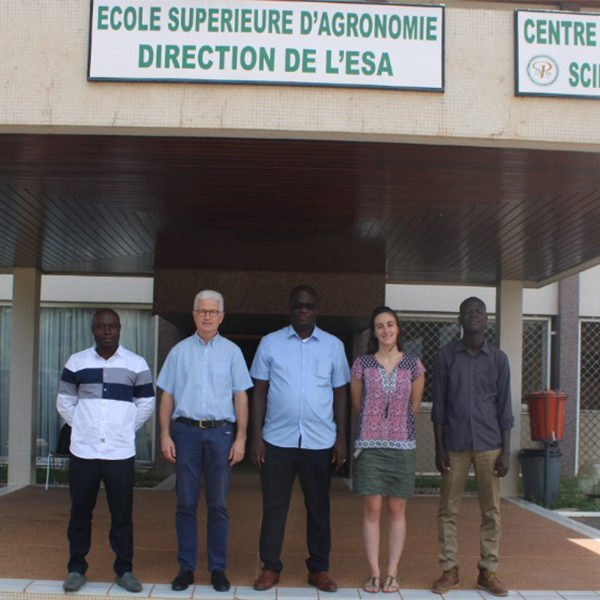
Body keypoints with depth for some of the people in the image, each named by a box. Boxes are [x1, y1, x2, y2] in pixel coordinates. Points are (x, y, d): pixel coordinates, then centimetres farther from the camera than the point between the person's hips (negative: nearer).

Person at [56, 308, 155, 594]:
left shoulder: (137, 364, 4)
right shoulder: (76, 362, 6)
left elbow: (146, 403, 10)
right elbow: (64, 402, 12)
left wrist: (125, 429, 6)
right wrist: (83, 427, 7)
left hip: (121, 453, -1)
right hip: (83, 452, 1)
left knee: (122, 514, 3)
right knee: (80, 512, 6)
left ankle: (124, 569, 13)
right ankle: (76, 569, 17)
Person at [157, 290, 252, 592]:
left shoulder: (231, 352, 8)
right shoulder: (180, 351, 9)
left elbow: (241, 397, 6)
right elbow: (166, 396, 9)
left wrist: (240, 438, -1)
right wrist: (165, 435, 0)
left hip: (220, 432, 0)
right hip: (186, 431, 0)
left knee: (218, 505, 3)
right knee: (186, 503, 3)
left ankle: (218, 568, 11)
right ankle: (186, 567, 12)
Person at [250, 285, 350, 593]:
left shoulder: (333, 345, 6)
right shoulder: (270, 343, 3)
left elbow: (340, 393, 9)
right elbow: (259, 391, 4)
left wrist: (341, 438, 3)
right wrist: (256, 436, -2)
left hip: (319, 442, 1)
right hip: (278, 440, -1)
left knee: (318, 508, 8)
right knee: (274, 506, 4)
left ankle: (319, 569, 18)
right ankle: (270, 567, 15)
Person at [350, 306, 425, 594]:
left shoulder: (413, 365, 4)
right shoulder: (362, 364, 2)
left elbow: (414, 406, 12)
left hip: (402, 445, 1)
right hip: (369, 444, -1)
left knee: (397, 510, 4)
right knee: (372, 509, 0)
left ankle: (392, 574, 13)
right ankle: (374, 573, 8)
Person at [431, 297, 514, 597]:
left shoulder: (498, 358, 4)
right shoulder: (446, 356, 2)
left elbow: (504, 408, 4)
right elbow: (439, 405, 3)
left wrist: (505, 452, -1)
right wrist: (439, 448, -2)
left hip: (489, 444, 0)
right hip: (455, 444, 0)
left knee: (491, 510, 4)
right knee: (448, 510, 3)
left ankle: (488, 571, 14)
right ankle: (449, 570, 13)